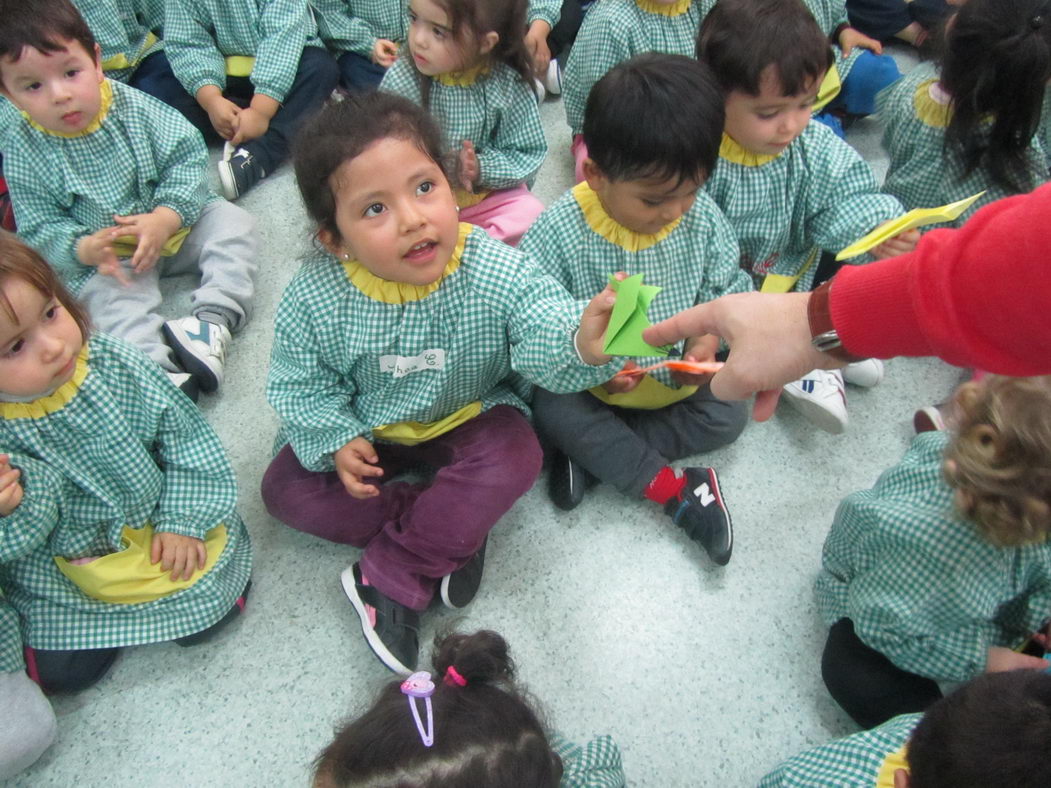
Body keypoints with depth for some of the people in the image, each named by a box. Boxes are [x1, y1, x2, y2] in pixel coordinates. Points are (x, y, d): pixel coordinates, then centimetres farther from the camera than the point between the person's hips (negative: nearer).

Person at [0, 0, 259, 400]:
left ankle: (213, 318, -28)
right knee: (111, 297, -28)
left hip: (178, 221, 2)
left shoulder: (132, 105, -11)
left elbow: (188, 156, -11)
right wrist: (85, 249, -28)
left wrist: (165, 218, -23)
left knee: (233, 224, -16)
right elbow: (40, 229, -8)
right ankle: (160, 369, -42)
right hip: (106, 257, -2)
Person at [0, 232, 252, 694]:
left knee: (203, 619, -6)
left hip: (153, 520, 1)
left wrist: (182, 521, -9)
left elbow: (184, 435, -7)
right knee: (63, 672, -4)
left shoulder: (116, 366, -18)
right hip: (59, 575, 0)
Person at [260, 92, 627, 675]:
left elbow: (547, 349, -40)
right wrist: (335, 440, -21)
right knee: (285, 488, -11)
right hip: (366, 431, 2)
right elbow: (301, 385, -8)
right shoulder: (314, 299, -23)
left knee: (516, 454, -30)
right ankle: (454, 534, -11)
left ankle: (389, 579, -16)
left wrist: (583, 343, -62)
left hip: (470, 418, -1)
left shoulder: (500, 272, -28)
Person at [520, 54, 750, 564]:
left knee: (728, 415, -13)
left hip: (677, 379, 3)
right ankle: (675, 491, -20)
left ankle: (592, 451, -12)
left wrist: (705, 344, -21)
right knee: (552, 411, -28)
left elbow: (725, 291, -2)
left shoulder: (701, 217, -11)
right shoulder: (558, 232, -22)